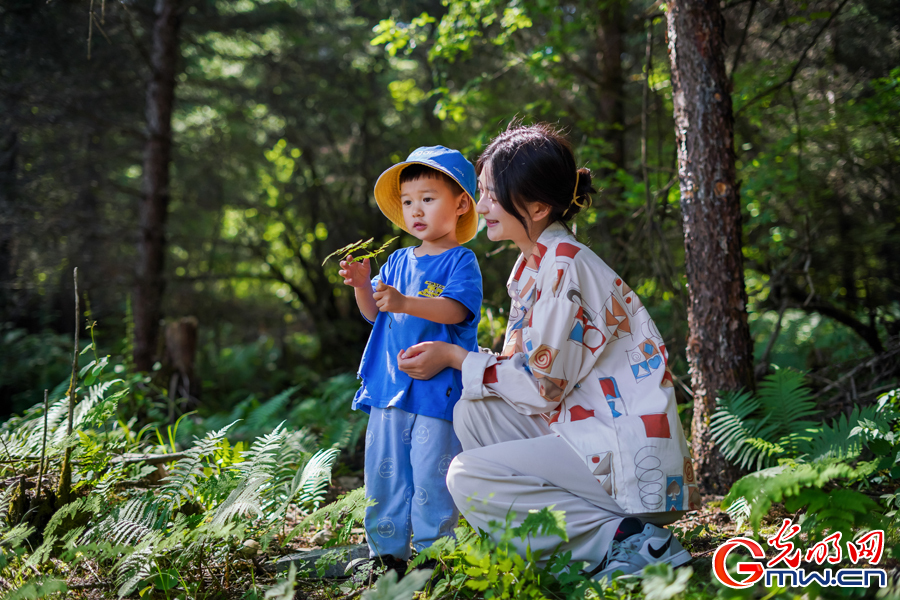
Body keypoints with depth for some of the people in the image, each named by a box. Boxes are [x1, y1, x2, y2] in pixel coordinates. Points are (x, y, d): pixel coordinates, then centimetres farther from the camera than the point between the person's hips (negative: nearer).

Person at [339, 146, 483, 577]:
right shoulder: (398, 262, 14)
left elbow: (456, 310, -20)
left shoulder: (460, 261, -5)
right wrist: (362, 285, -6)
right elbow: (374, 314, 14)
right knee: (383, 472, 11)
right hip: (389, 388, 7)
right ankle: (387, 553, 23)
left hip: (437, 390, -7)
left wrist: (406, 303, -33)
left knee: (431, 475, -4)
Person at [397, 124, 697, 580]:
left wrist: (454, 357, -6)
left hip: (630, 455, -10)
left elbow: (544, 384, -16)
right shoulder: (531, 263, 14)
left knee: (466, 480, -14)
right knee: (472, 411, 7)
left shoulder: (563, 265, -17)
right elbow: (525, 369, 15)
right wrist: (453, 359, 3)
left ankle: (626, 539, -12)